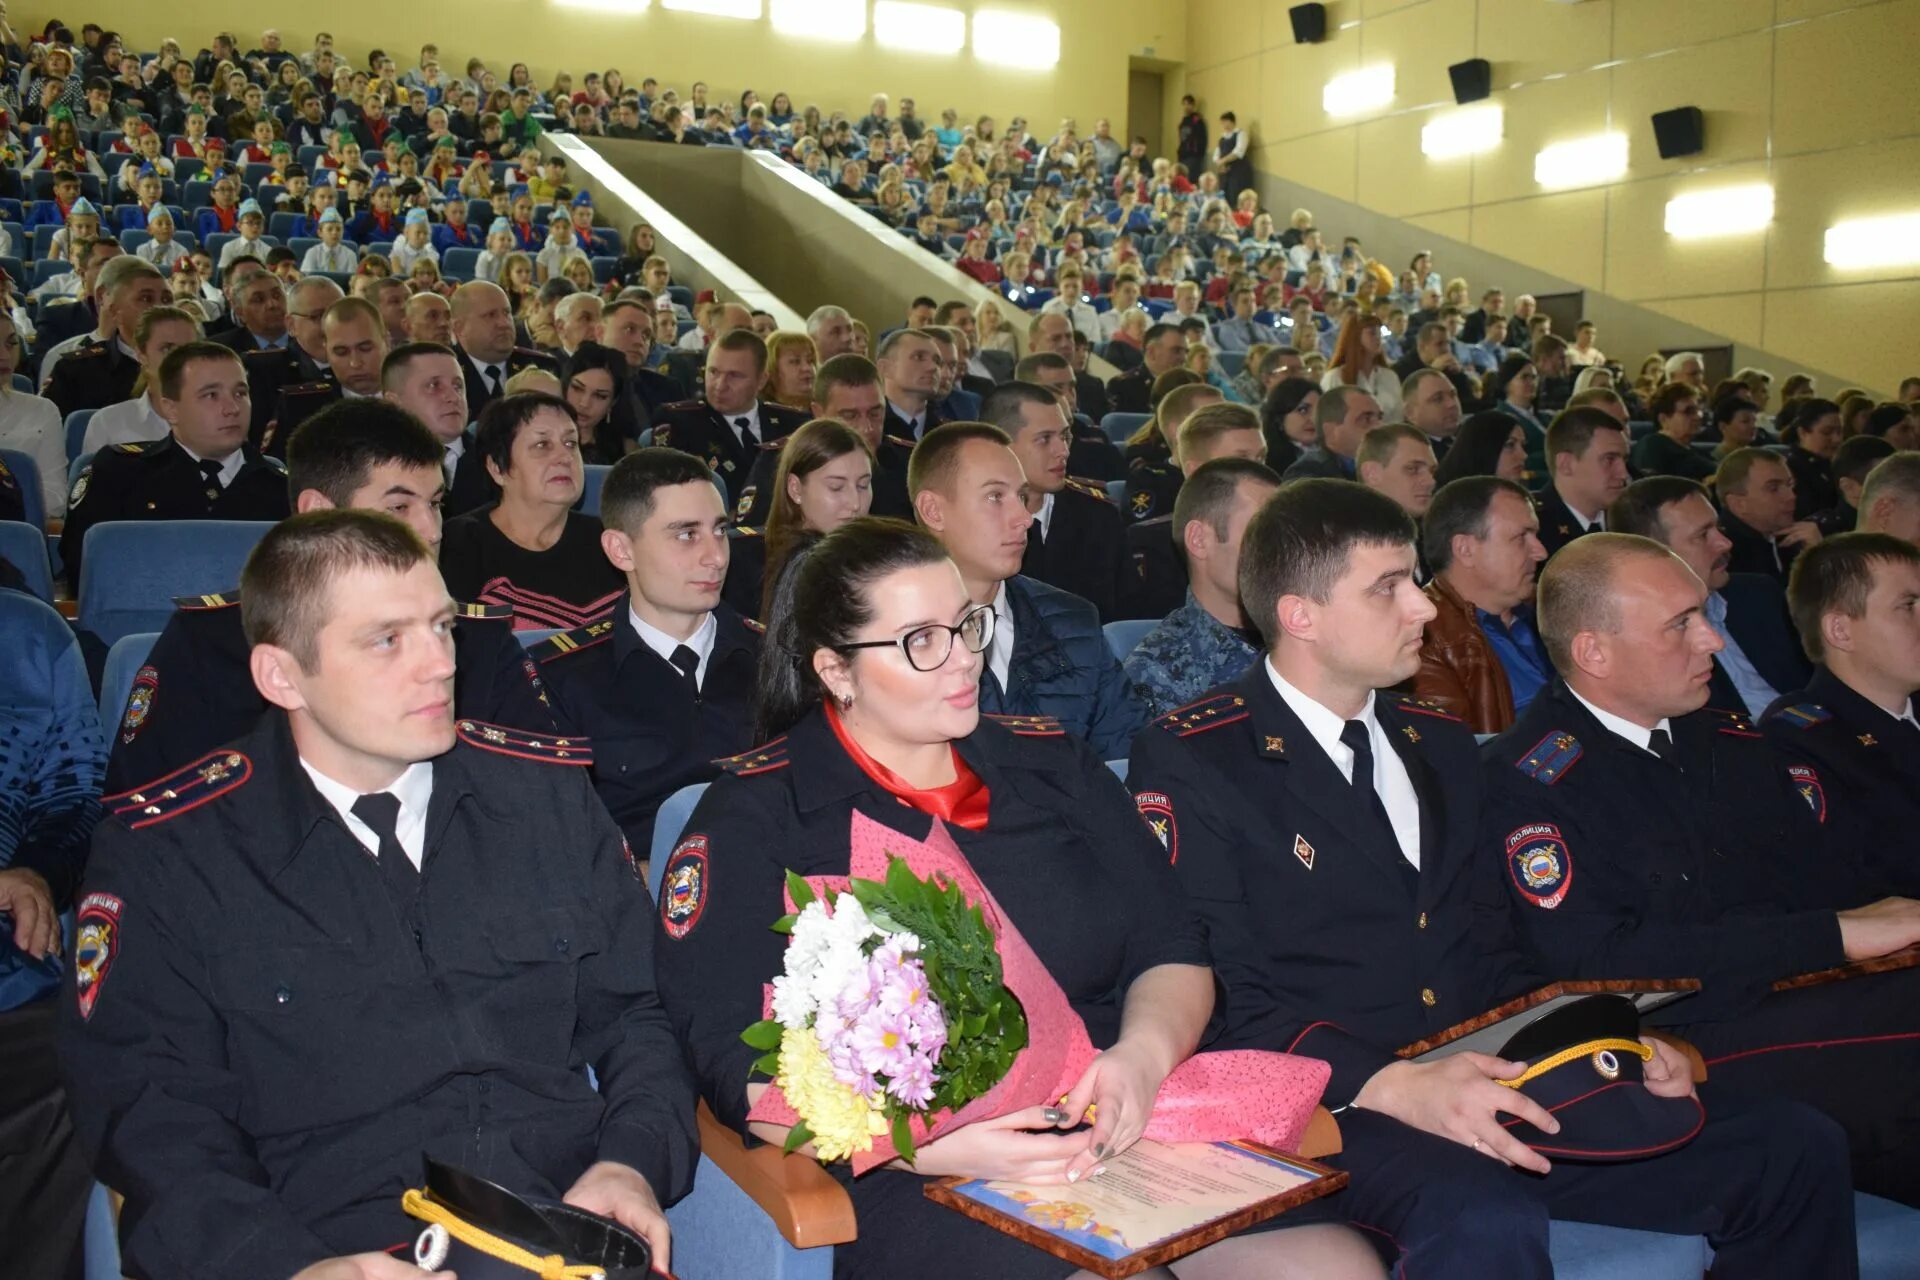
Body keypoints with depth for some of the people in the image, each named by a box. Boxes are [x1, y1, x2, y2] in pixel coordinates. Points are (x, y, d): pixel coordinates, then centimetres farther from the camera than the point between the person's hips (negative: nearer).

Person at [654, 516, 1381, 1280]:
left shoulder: (1050, 764, 13)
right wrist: (924, 1142, -21)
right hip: (919, 1184, -4)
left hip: (1127, 1132, 5)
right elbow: (742, 1065, -7)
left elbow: (1173, 953, 13)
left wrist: (1144, 1053, -10)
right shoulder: (755, 815, 1)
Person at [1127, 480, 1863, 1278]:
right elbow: (1216, 1001, -13)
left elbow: (1492, 953, 19)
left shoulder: (1439, 744, 17)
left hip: (1489, 1092, 7)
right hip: (1330, 1112, -7)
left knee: (1793, 1152, -7)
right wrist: (1391, 1085, -25)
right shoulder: (1191, 761, -6)